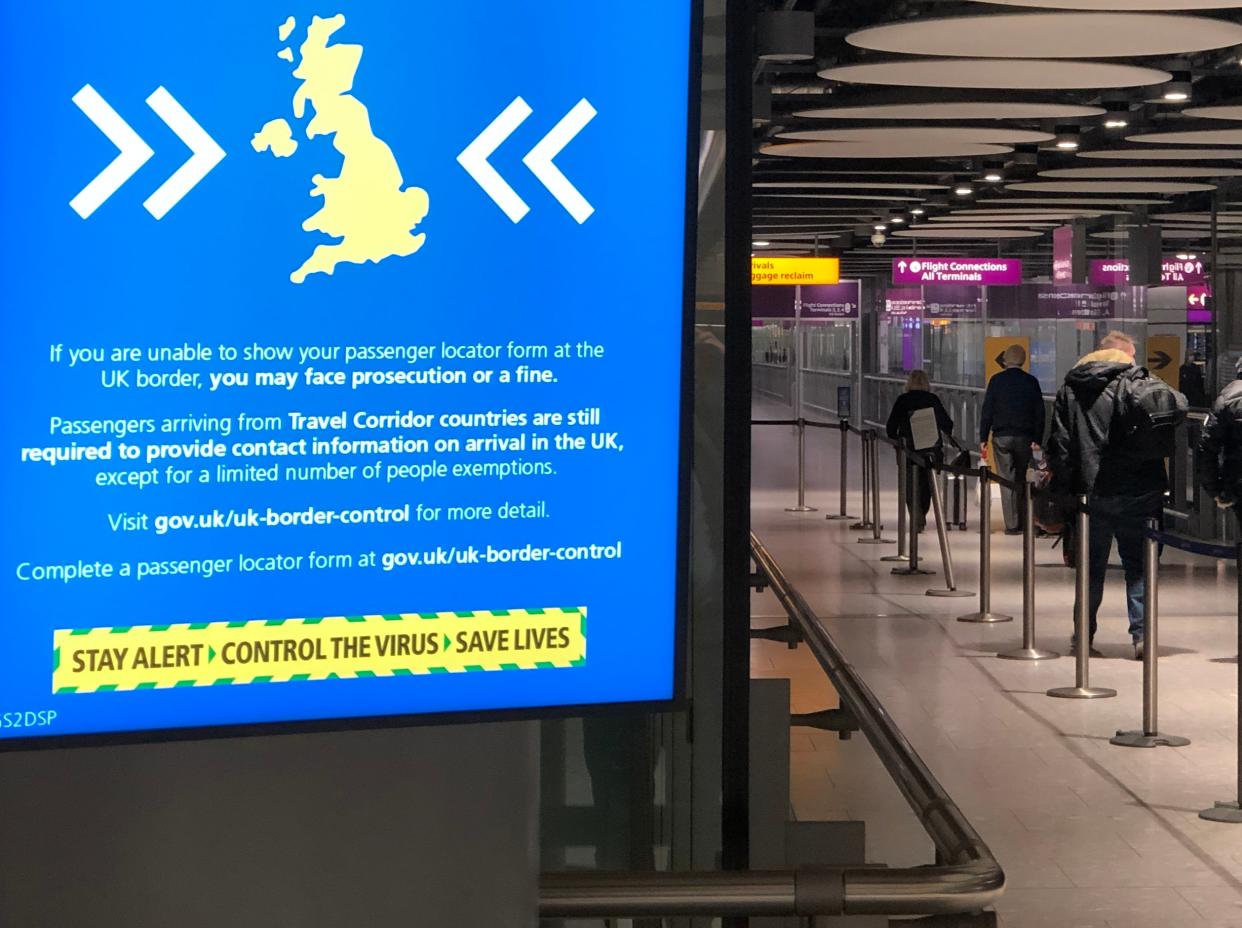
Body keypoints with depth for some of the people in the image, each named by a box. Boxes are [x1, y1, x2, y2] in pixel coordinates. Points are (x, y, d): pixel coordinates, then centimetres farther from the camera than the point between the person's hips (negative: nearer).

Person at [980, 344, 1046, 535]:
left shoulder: (996, 381, -2)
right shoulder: (1031, 382, 2)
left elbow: (987, 410, -3)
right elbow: (1039, 413, 3)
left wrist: (983, 438, 2)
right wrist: (1038, 440, 7)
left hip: (1001, 437, -1)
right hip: (1024, 438, 2)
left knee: (1007, 481, 0)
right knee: (1021, 479, 12)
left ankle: (1012, 525, -3)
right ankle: (1021, 521, 14)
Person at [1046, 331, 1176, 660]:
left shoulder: (1069, 389, 9)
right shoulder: (1139, 383, -2)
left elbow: (1058, 443, 5)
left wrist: (1063, 490, 5)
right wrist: (1160, 486, 2)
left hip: (1088, 493, 3)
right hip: (1137, 493, -3)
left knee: (1091, 565, 13)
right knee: (1138, 565, 5)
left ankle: (1083, 637, 16)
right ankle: (1141, 635, -3)